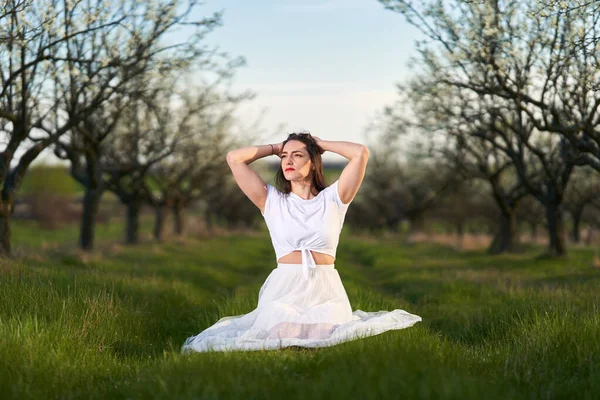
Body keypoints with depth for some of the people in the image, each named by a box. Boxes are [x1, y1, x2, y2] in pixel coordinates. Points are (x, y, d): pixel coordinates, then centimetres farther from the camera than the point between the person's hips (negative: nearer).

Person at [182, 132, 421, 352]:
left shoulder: (332, 199, 7)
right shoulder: (272, 201, 9)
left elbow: (361, 153, -3)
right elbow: (234, 158, 6)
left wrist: (320, 144, 11)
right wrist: (276, 148, 17)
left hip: (325, 291, 0)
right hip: (284, 290, 0)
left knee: (329, 339, -25)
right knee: (274, 340, -25)